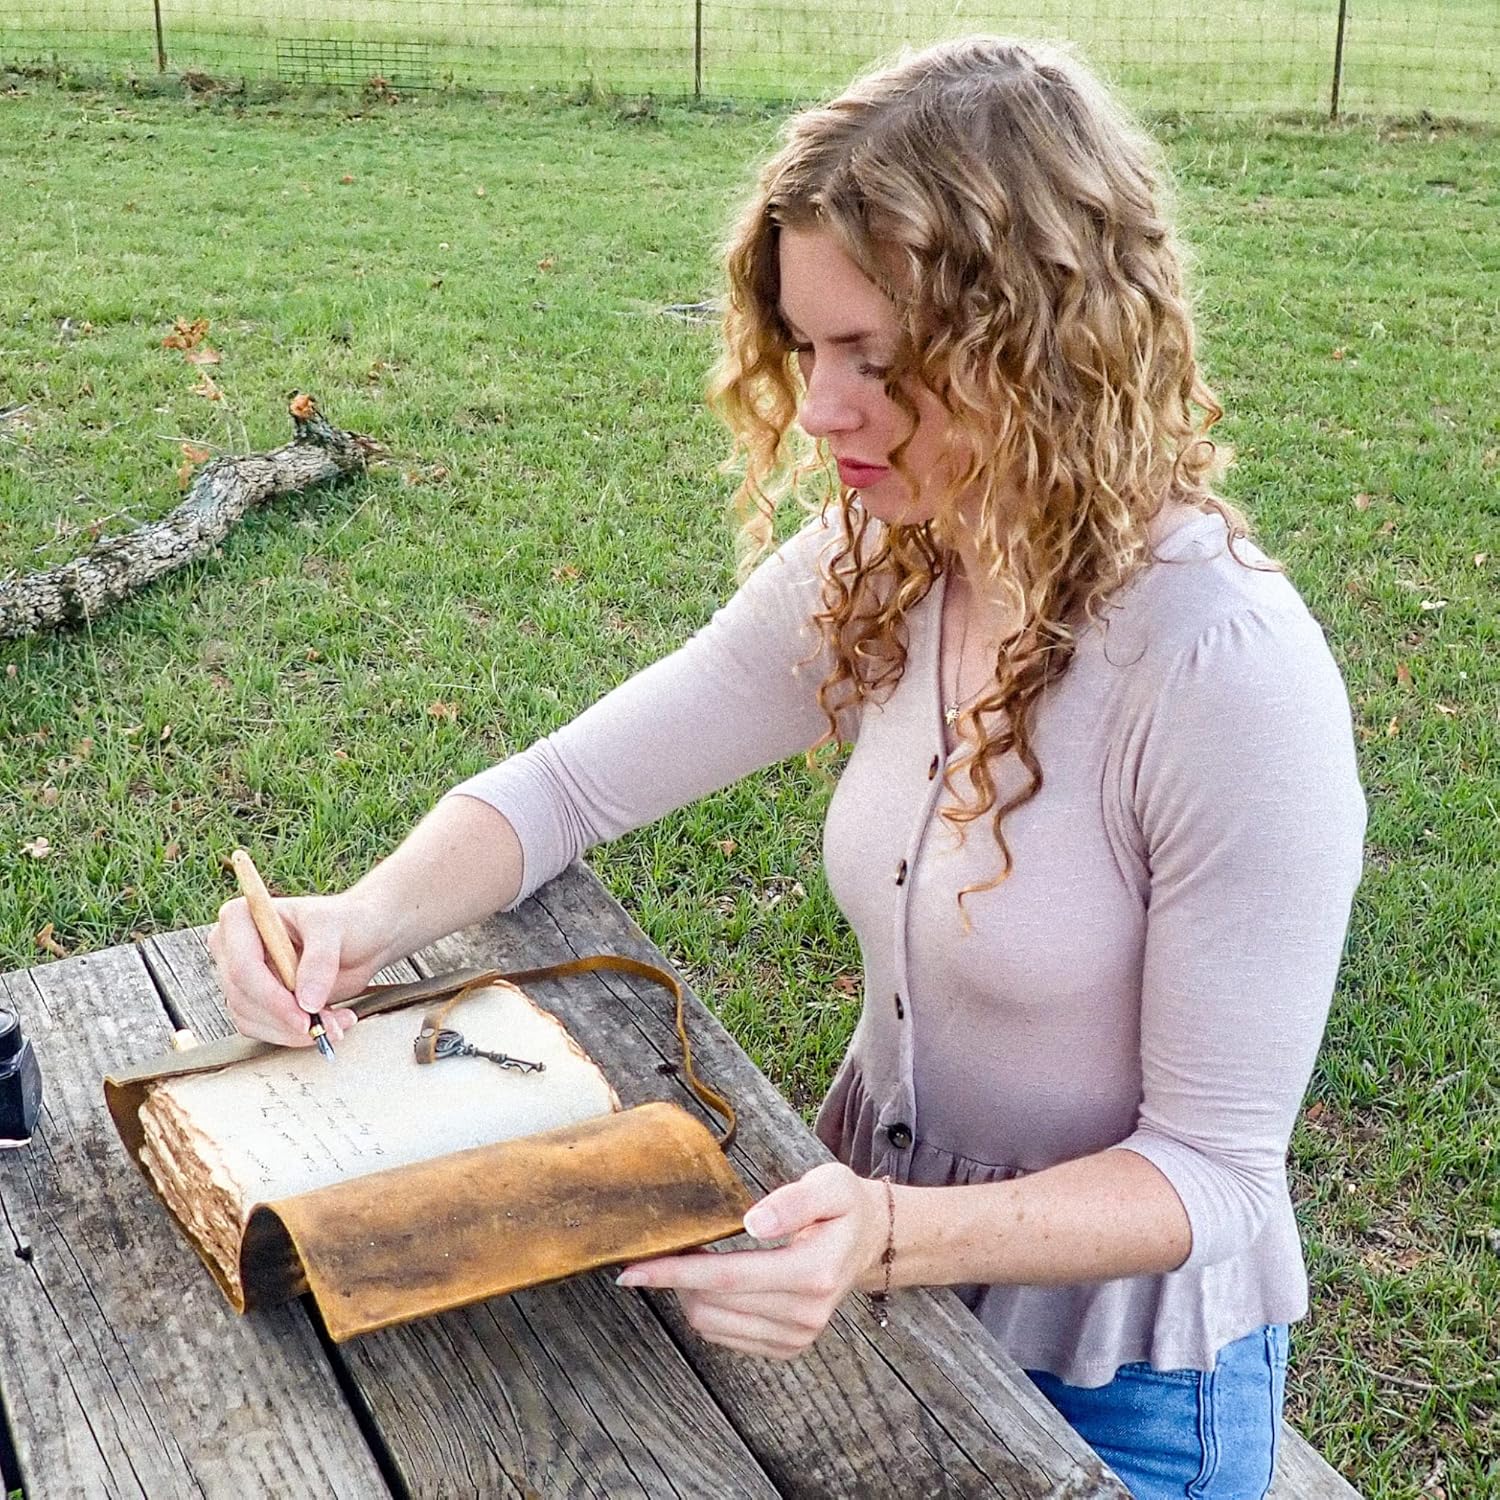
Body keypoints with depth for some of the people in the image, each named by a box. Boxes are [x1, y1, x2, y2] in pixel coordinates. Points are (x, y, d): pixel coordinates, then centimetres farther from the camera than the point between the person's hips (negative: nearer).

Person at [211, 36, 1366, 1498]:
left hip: (1116, 1376, -5)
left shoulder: (1231, 678, -29)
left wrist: (893, 1238, -37)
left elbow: (1211, 1169, -22)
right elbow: (566, 784, -2)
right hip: (871, 1276, 5)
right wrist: (364, 920, -20)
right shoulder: (868, 571, -11)